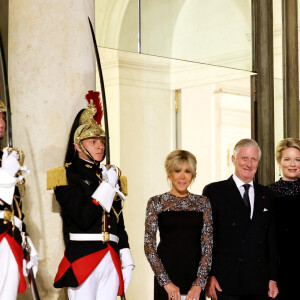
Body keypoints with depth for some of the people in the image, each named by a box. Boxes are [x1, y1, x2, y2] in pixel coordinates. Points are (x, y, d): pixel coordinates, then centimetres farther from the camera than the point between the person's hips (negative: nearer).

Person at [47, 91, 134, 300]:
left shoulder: (111, 174, 18)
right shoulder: (67, 175, -2)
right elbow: (83, 218, -15)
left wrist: (126, 258, 12)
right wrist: (107, 186, -11)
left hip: (111, 259, 6)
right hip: (83, 257, -6)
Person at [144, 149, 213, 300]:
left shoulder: (203, 203, 7)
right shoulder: (156, 203, 2)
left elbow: (207, 246, 3)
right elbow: (149, 245, -2)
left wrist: (199, 283, -7)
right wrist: (166, 282, -9)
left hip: (196, 276, 2)